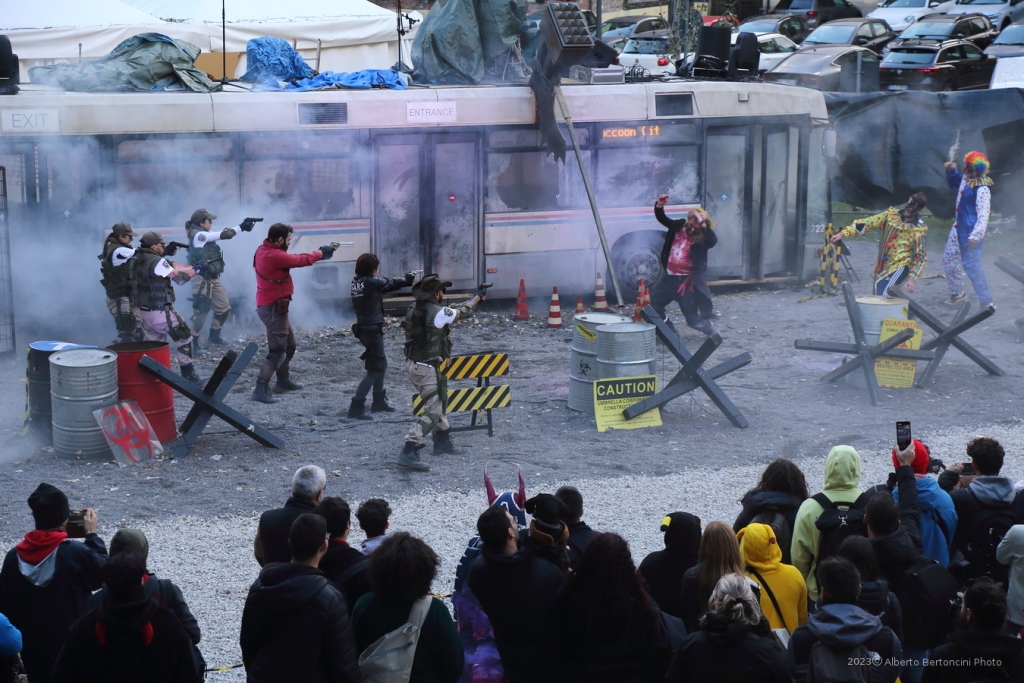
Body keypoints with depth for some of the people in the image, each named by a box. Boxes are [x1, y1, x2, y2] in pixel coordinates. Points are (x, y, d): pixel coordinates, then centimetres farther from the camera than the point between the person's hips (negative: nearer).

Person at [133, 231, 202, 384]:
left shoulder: (140, 260, 9)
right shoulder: (157, 261, -19)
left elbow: (173, 266, 8)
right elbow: (178, 276, -12)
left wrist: (193, 266, 5)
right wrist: (196, 270, 3)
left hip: (145, 311, 8)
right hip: (161, 312, -8)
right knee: (185, 339, 5)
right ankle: (188, 375, 7)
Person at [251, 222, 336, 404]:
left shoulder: (264, 250, 7)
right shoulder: (274, 256, -23)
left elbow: (293, 259, 11)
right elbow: (301, 260, -13)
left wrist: (318, 253, 2)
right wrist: (321, 253, 3)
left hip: (271, 305, 10)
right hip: (274, 307, -10)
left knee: (289, 345, 23)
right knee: (277, 351, -10)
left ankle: (283, 381, 35)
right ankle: (261, 389, -14)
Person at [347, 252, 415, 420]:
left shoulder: (357, 282, 6)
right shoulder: (370, 282, -18)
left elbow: (386, 284, 13)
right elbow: (390, 283, -3)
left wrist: (405, 279, 8)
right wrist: (407, 279, 16)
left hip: (363, 328, 9)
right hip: (372, 330, -9)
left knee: (382, 364, 23)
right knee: (374, 370, -4)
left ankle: (379, 402, 33)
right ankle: (356, 407, -8)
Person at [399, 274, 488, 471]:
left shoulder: (413, 309, 3)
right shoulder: (438, 312, -18)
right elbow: (462, 312, -1)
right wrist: (477, 297, 17)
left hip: (412, 364, 9)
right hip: (426, 368, -9)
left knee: (437, 403, 25)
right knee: (432, 413, -7)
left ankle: (442, 441, 38)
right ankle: (409, 452, -18)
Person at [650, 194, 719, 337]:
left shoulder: (702, 239, -16)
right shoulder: (679, 226, 0)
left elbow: (713, 241, -38)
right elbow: (662, 218, 9)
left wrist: (702, 223, -42)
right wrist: (659, 205, -11)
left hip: (687, 282, -6)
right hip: (669, 278, 6)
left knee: (693, 319, 1)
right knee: (653, 305, 14)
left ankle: (712, 332, 29)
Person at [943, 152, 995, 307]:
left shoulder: (982, 190, -26)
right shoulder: (966, 179, 2)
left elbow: (983, 214, -29)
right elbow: (953, 183, 26)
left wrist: (975, 236, -35)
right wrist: (951, 171, 7)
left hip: (970, 232, -10)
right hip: (959, 228, 10)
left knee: (971, 265, -7)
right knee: (949, 259, 19)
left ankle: (986, 301, 3)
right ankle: (957, 293, 36)